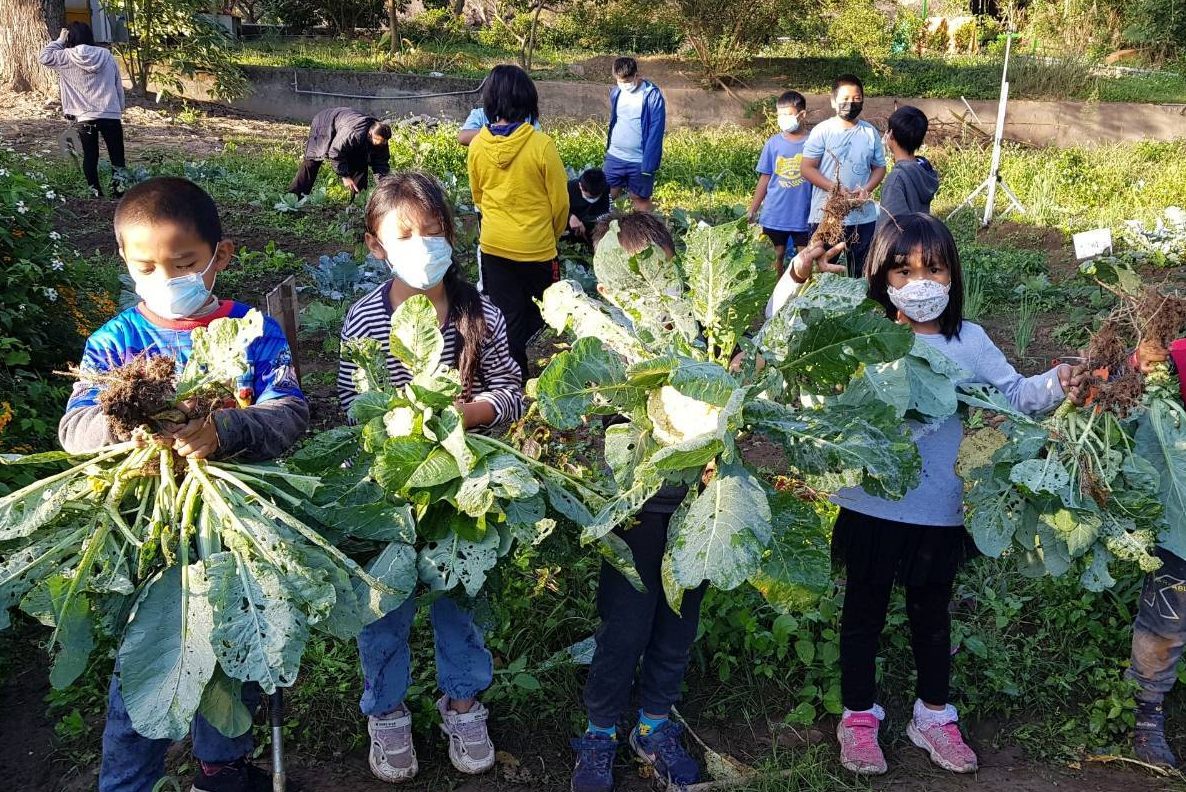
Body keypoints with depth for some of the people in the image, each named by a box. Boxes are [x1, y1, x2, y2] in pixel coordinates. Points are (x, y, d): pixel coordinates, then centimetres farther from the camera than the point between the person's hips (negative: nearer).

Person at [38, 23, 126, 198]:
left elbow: (43, 57, 2)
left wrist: (60, 40, 6)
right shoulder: (106, 56, 3)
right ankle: (119, 191, 5)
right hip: (111, 116, 1)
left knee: (90, 157, 10)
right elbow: (119, 87, 7)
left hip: (84, 118, -1)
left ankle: (96, 194, 11)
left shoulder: (68, 57, -5)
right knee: (117, 157, 8)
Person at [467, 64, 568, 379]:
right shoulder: (541, 144, -18)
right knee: (537, 318, 17)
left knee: (506, 317, 14)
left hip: (493, 246, 3)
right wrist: (553, 235, 11)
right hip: (536, 247, -3)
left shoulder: (477, 146, -7)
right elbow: (559, 201, -8)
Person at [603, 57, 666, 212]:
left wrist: (649, 165, -19)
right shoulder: (615, 93, 3)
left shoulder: (653, 95, -13)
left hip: (640, 161, -4)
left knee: (641, 199, 10)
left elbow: (655, 133, -15)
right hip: (614, 157, 4)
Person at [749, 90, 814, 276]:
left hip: (804, 215, -1)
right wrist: (752, 211, 3)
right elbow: (765, 179, 5)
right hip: (774, 215, 1)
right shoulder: (773, 143, 0)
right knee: (777, 256, 11)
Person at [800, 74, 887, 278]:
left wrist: (866, 189, -10)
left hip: (863, 216, 3)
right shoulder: (822, 131, -5)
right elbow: (806, 168, -8)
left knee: (861, 273, 12)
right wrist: (834, 188, -18)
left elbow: (879, 168, 10)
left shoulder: (871, 132, 5)